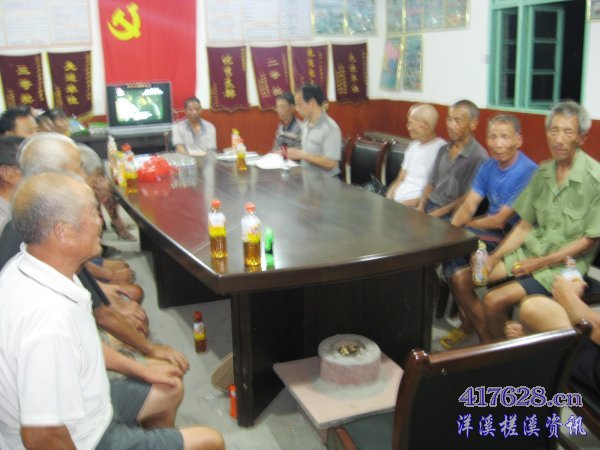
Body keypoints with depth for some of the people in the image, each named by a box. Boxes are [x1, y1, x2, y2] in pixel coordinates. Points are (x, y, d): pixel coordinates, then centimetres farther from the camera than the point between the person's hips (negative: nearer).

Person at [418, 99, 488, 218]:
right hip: (428, 206, 7)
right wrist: (420, 209, 0)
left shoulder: (479, 157, -11)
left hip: (450, 215, -6)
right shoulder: (443, 150, 12)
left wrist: (439, 213, -16)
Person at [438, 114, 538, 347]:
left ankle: (486, 333, 1)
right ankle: (468, 321, 6)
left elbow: (500, 221, -18)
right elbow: (469, 205, 4)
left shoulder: (527, 171, -17)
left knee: (460, 274, -22)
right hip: (489, 231, 8)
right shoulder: (488, 165, 7)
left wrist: (467, 223, -6)